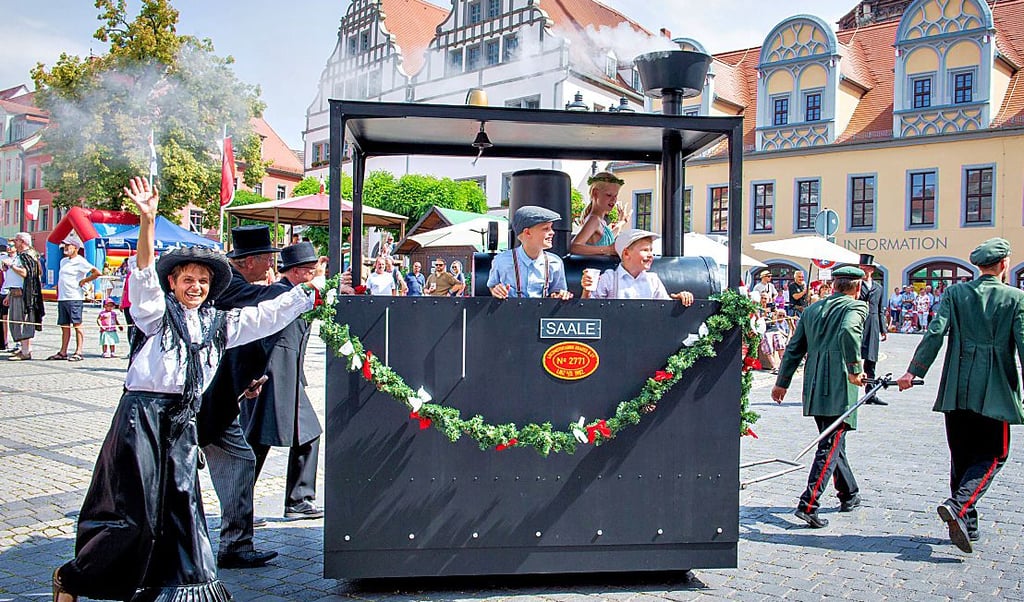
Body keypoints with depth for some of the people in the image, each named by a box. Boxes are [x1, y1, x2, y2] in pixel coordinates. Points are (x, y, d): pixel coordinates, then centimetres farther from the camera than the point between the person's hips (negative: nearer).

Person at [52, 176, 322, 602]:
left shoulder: (218, 323, 14)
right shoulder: (158, 313, 1)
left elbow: (269, 315, 14)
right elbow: (146, 275, -16)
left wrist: (310, 293, 8)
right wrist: (147, 221, -30)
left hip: (183, 421, 5)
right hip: (144, 413, -5)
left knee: (182, 504, 8)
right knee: (134, 512, -3)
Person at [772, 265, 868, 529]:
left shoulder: (811, 310, 16)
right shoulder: (856, 307, -2)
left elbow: (793, 348, 17)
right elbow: (849, 332, -25)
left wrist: (781, 383, 22)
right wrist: (855, 368, -17)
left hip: (813, 388, 7)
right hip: (839, 388, -6)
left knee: (833, 443, 20)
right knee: (830, 447, -4)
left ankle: (849, 494, 35)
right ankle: (809, 504, -11)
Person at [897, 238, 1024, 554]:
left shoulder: (954, 293, 3)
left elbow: (935, 333, -7)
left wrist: (913, 371, -7)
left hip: (956, 389, 3)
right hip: (995, 391, -3)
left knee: (961, 456, 14)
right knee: (991, 456, 6)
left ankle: (966, 524, 19)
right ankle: (958, 505, -17)